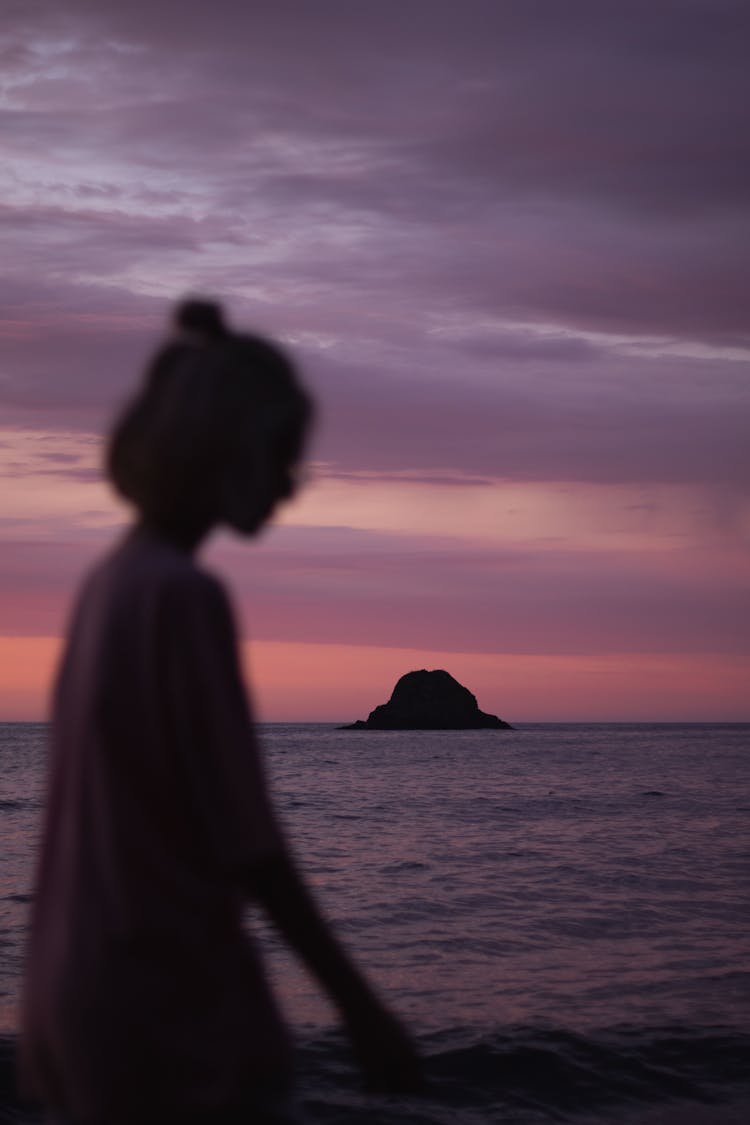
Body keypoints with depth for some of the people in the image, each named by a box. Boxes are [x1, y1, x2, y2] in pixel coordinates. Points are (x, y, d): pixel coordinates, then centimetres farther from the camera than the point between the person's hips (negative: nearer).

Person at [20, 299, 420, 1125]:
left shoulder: (110, 583, 9)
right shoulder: (184, 598, -17)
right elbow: (245, 839, -18)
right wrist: (358, 1004, -11)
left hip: (83, 998, 9)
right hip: (175, 1008, -9)